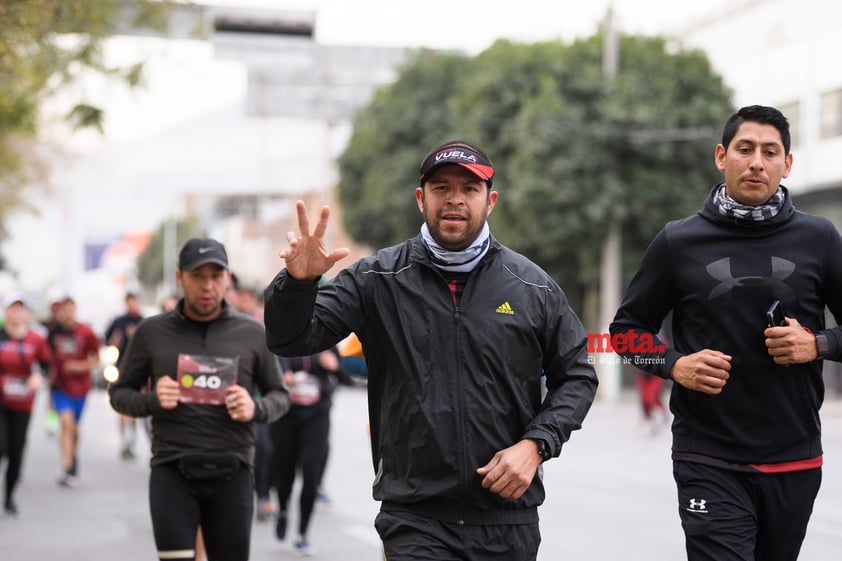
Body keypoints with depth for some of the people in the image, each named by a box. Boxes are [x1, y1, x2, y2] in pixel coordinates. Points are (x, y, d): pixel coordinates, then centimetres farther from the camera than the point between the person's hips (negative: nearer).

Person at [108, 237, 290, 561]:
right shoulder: (152, 332, 5)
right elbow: (119, 393, 12)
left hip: (232, 474, 1)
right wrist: (152, 400, -10)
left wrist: (256, 409, -8)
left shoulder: (251, 334, 6)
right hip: (172, 473, -1)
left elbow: (279, 395, 14)